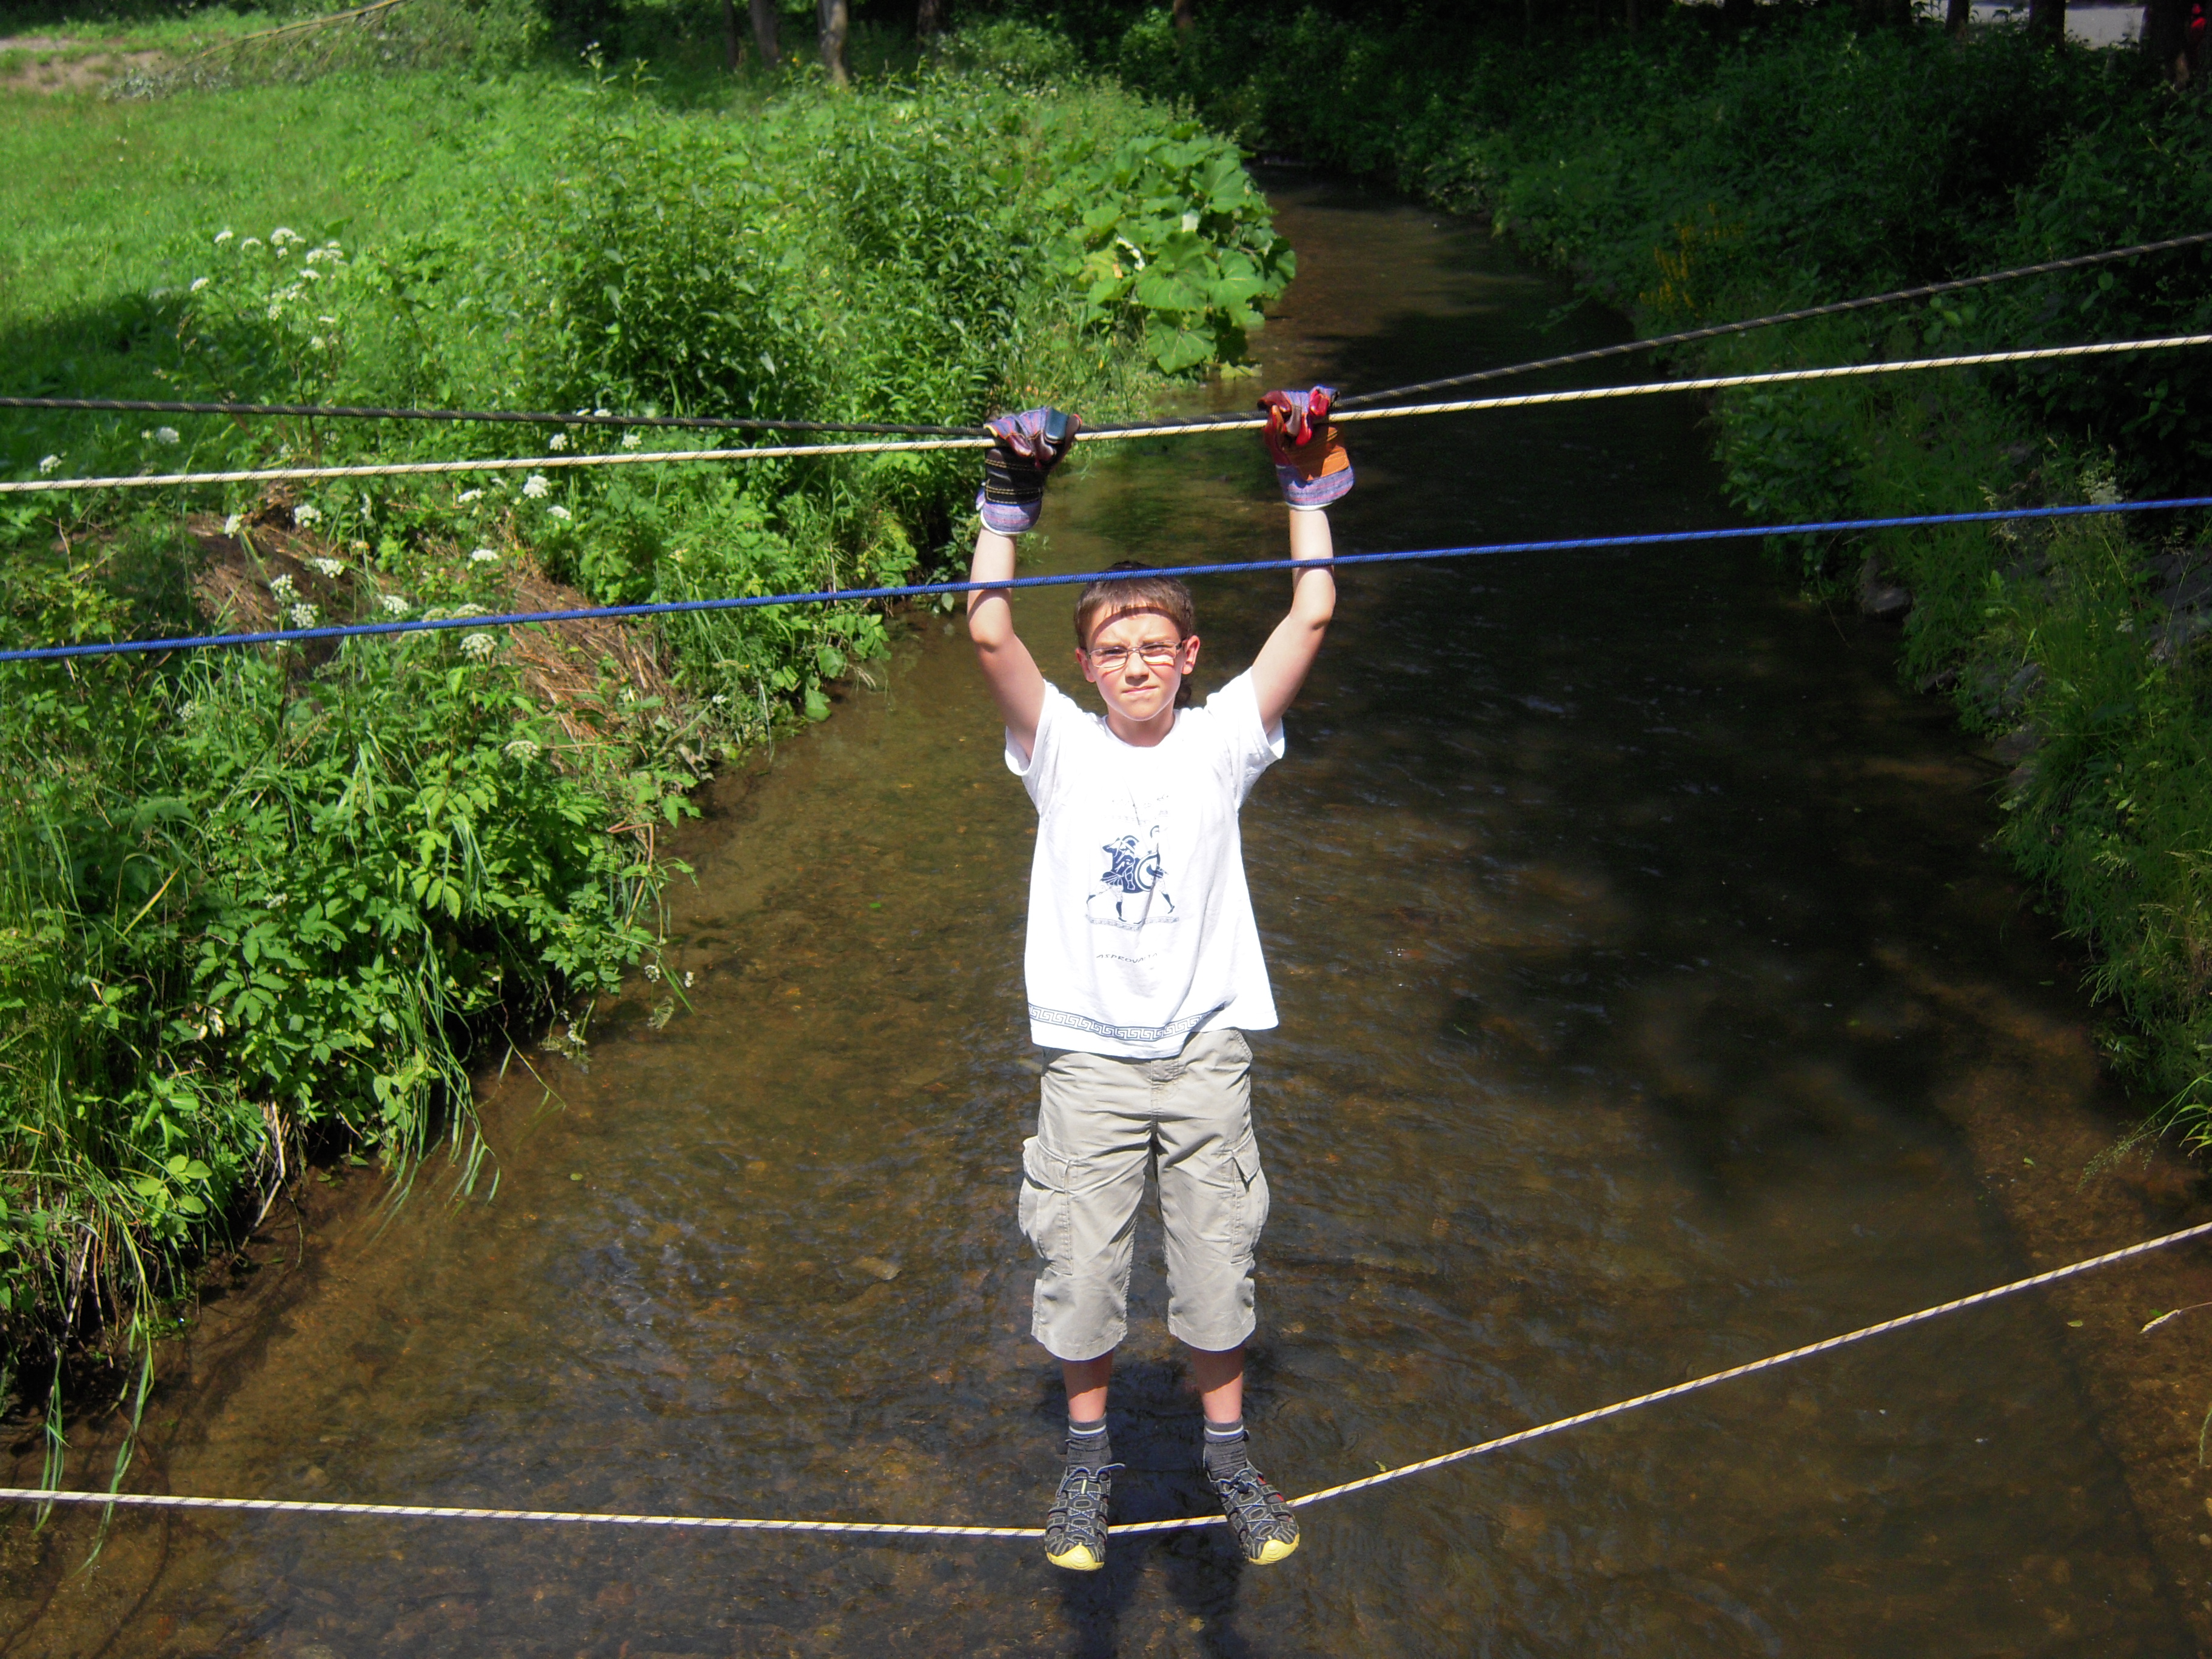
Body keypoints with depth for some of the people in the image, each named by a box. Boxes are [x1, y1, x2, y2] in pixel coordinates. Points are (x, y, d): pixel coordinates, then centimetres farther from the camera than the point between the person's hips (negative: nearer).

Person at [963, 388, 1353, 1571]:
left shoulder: (1220, 740, 0)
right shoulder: (1064, 746, -2)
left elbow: (1311, 617, -7)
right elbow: (990, 633, -15)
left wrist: (1307, 489, -6)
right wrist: (1008, 507, -16)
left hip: (1206, 1050, 0)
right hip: (1089, 1056, 0)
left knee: (1218, 1271, 8)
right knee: (1080, 1272, 5)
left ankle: (1228, 1454, 30)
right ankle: (1088, 1458, 29)